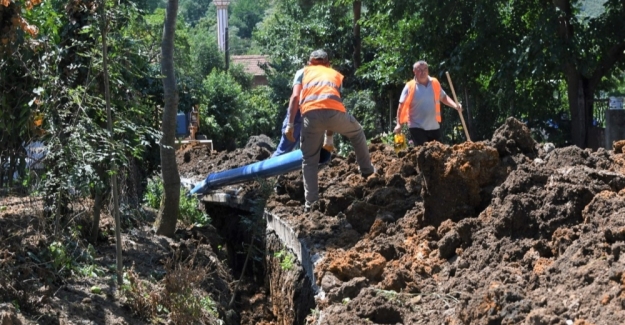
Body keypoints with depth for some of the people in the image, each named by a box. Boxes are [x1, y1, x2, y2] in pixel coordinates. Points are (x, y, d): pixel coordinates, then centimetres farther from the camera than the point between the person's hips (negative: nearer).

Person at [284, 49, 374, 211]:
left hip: (311, 114, 0)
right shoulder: (336, 74, 34)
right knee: (357, 133, 33)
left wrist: (290, 124, 9)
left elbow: (295, 97, 13)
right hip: (335, 111, 0)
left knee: (309, 160, 15)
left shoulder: (304, 72, 30)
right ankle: (367, 170, 39)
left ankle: (311, 203, 11)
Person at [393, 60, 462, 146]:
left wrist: (455, 105, -2)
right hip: (417, 128, -4)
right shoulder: (410, 87, -8)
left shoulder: (435, 83, 3)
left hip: (434, 127, 4)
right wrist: (399, 124, -12)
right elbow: (401, 106, -6)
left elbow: (443, 97, 15)